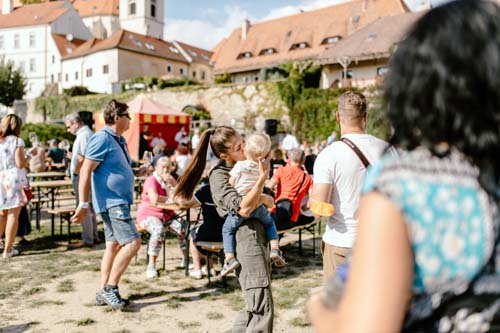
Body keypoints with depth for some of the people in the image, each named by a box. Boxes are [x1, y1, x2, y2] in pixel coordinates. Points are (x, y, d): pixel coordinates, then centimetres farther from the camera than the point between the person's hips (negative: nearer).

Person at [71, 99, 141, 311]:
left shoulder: (119, 140, 14)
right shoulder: (102, 139, -14)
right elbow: (85, 172, -18)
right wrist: (83, 205, -19)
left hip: (120, 200, 10)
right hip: (111, 201, -10)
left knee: (114, 245, 10)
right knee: (132, 242, -14)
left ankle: (104, 292, 17)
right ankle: (110, 288, -6)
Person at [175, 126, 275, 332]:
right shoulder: (218, 176, -7)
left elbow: (267, 199, 22)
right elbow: (244, 209, -20)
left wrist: (264, 199, 0)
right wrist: (262, 178, -22)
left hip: (259, 236, 8)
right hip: (246, 239, -8)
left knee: (255, 307, 13)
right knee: (263, 309, -11)